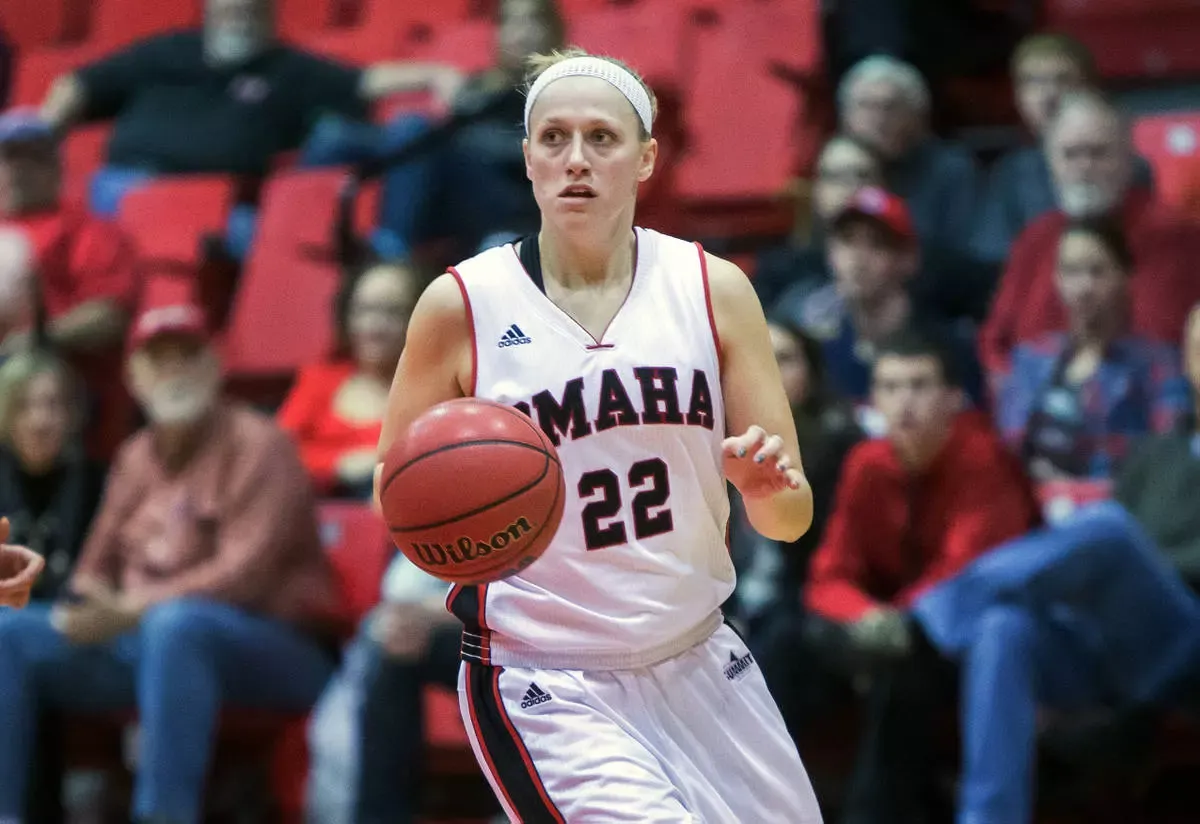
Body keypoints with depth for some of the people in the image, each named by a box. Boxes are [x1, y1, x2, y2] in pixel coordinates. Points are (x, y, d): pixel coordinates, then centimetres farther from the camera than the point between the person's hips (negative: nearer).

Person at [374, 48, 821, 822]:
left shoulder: (713, 289, 0)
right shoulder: (460, 305, -6)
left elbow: (791, 518, 2)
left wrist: (769, 486, -21)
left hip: (698, 665, 4)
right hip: (544, 691, -4)